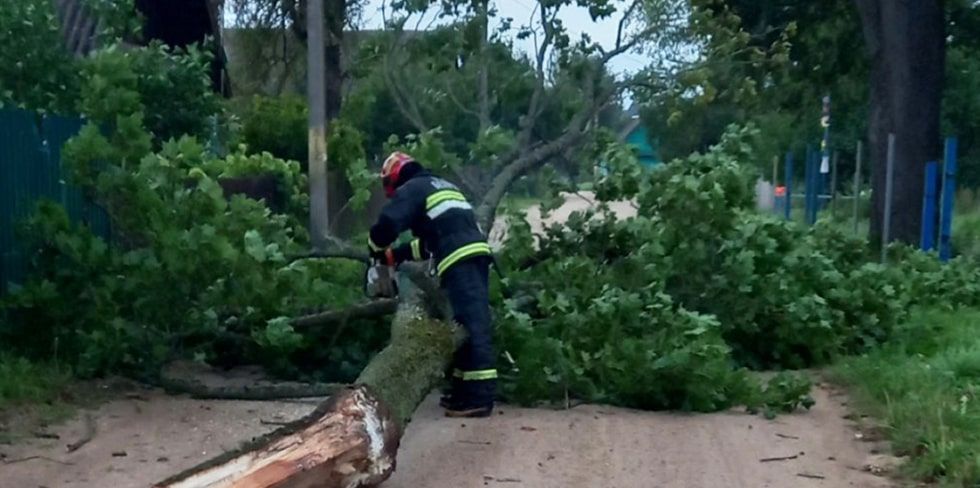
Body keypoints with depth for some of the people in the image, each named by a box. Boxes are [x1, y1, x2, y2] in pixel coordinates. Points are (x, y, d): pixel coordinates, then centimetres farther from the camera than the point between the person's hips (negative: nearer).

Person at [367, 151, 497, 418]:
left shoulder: (411, 189, 5)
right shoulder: (441, 186, 32)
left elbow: (387, 224, -7)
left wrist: (378, 250, 14)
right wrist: (397, 255, 34)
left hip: (460, 260, -9)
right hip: (474, 254, 9)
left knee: (473, 326, -13)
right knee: (467, 325, 12)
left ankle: (480, 396, -16)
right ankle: (464, 389, 15)